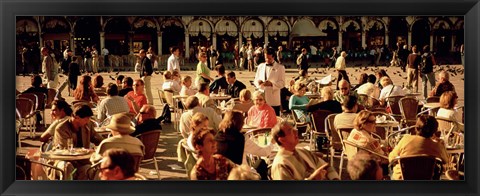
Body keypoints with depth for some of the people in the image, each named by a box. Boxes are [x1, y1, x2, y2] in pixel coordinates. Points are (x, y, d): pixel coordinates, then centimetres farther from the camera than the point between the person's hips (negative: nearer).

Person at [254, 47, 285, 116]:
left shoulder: (280, 67, 2)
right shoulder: (261, 66, 16)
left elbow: (282, 83, -5)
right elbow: (255, 80, 16)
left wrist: (271, 84, -22)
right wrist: (258, 82, -8)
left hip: (274, 100, -4)